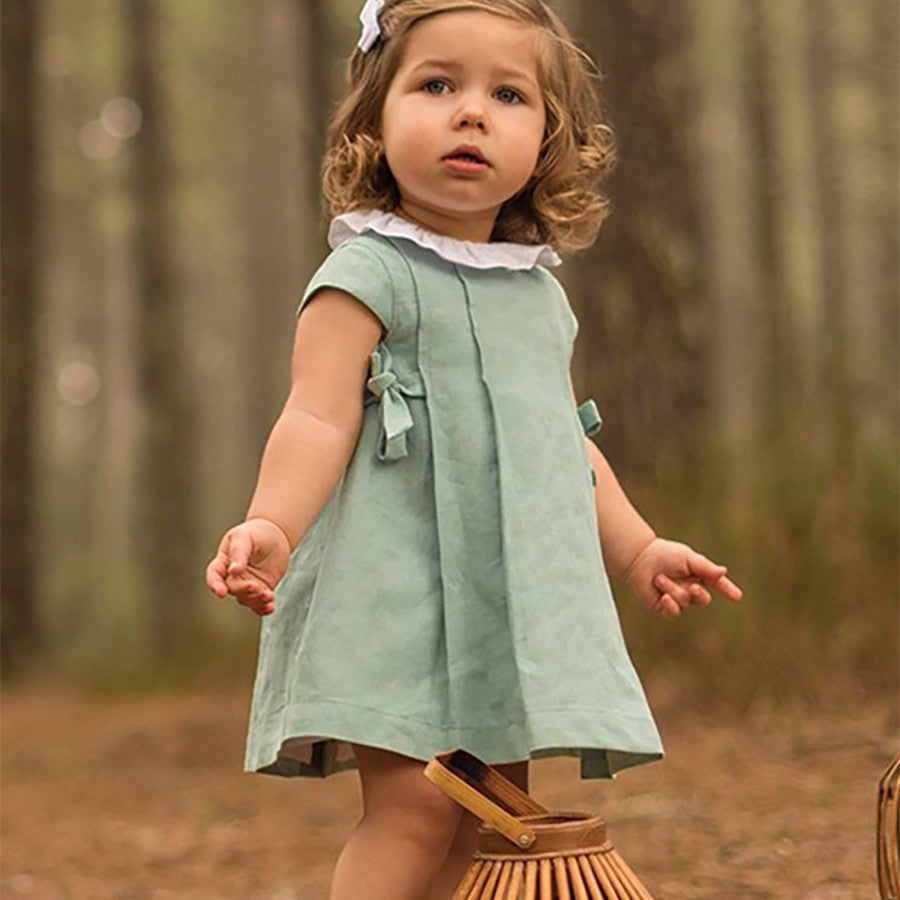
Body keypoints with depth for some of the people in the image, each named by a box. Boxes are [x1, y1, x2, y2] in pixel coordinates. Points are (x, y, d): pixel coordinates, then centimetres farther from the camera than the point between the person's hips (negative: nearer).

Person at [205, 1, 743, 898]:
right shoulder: (368, 274, -5)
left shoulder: (539, 292, 18)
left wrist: (637, 551, 27)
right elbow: (318, 420, -15)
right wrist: (272, 526, -31)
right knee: (414, 802, -16)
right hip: (395, 585, -7)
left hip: (516, 599, 7)